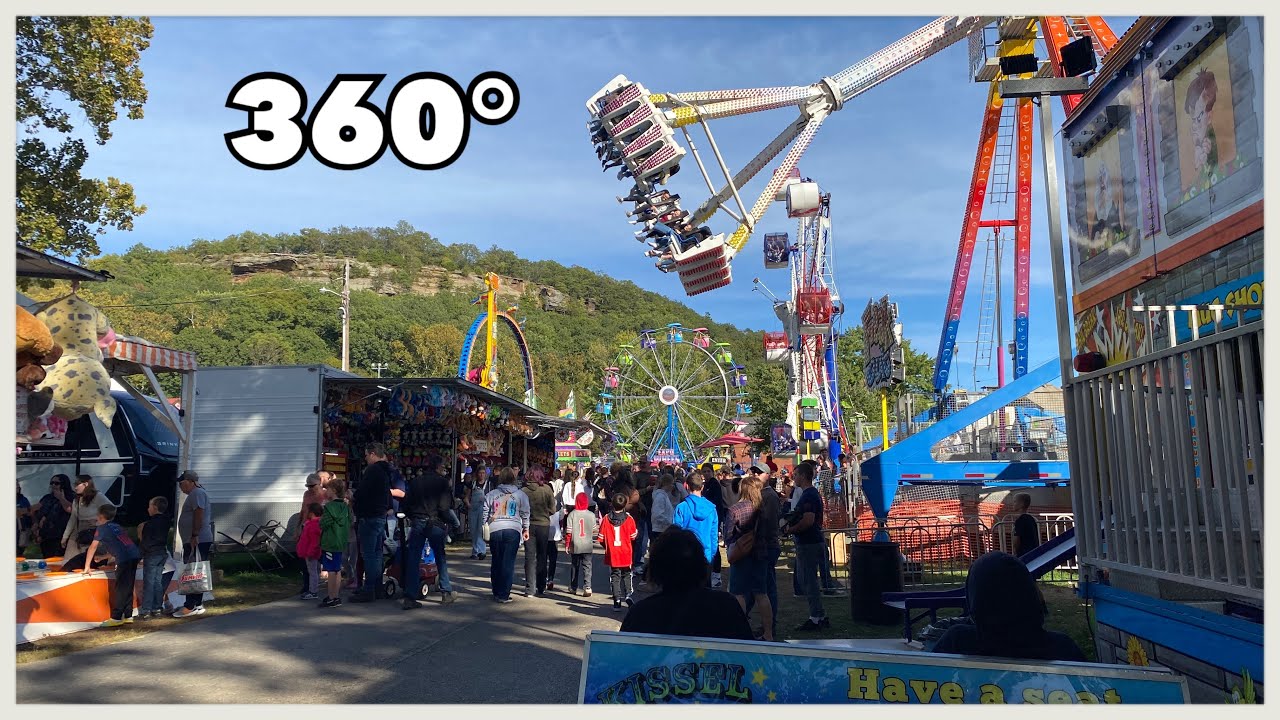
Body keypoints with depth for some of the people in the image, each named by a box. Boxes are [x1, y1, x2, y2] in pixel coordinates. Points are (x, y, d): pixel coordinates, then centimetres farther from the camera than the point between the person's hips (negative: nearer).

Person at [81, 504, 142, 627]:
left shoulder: (102, 528, 7)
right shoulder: (117, 526, 26)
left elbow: (92, 548, 10)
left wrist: (87, 567, 17)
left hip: (125, 559, -7)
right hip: (135, 556, 7)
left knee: (120, 588, -3)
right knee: (128, 588, 14)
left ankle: (116, 618, -1)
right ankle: (128, 616, 18)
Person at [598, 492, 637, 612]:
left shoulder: (606, 519, -9)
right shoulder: (629, 519, -10)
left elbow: (601, 538, -5)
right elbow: (633, 537, -4)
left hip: (612, 554, 0)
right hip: (626, 554, 0)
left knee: (615, 576, 9)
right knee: (626, 575, 17)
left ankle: (617, 600, 4)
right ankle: (628, 594, -2)